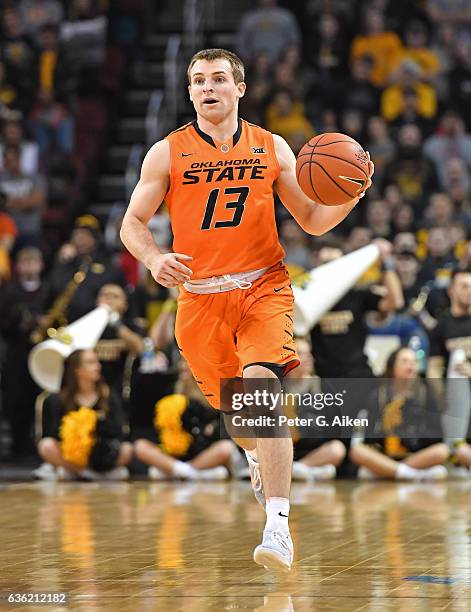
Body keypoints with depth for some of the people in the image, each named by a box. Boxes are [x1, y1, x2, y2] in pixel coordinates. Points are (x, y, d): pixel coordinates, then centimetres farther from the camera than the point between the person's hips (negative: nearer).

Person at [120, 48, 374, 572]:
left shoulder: (271, 148, 5)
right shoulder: (167, 153, 2)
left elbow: (313, 221, 10)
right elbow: (132, 223, 5)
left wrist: (351, 195, -9)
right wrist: (154, 259, -16)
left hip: (263, 288, -1)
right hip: (200, 297, 2)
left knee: (261, 386, -24)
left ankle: (278, 526, -27)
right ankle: (258, 457, 52)